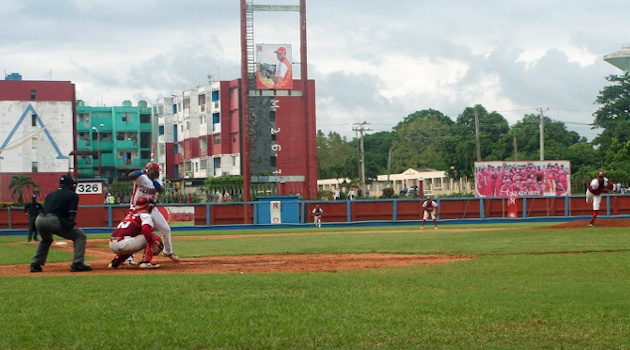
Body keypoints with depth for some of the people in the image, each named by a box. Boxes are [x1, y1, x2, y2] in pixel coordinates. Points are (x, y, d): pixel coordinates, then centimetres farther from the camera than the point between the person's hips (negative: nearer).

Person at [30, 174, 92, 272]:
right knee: (80, 236, 9)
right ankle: (77, 264, -3)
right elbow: (71, 215, -2)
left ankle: (35, 264, 29)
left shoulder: (50, 194, 28)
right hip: (54, 221, -6)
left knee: (46, 240, 39)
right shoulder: (72, 195, 11)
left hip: (39, 220, 6)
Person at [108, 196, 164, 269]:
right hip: (123, 244, -8)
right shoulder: (145, 215, 3)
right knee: (153, 237, 2)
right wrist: (153, 245, -11)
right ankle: (146, 262, -8)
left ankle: (114, 262, 27)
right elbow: (146, 230, -17)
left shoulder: (131, 214, 27)